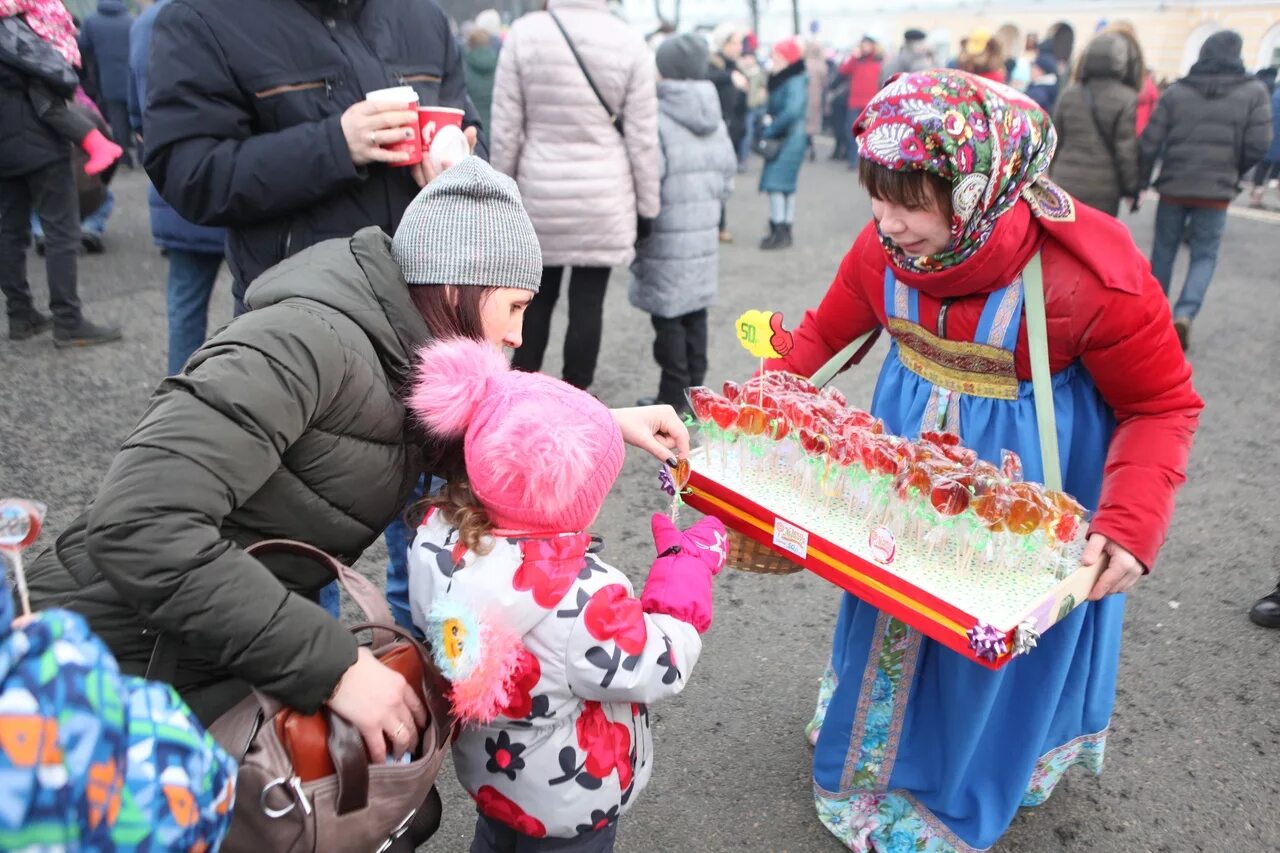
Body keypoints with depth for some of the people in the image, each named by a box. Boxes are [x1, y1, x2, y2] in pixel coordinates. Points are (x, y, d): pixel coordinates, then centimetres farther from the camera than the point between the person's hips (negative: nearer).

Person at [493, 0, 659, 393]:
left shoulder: (524, 32, -6)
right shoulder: (628, 41, -6)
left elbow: (505, 128, -3)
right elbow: (642, 137, -3)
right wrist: (647, 205, 6)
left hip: (540, 193, 1)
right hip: (604, 196, -1)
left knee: (538, 295, 16)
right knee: (588, 301, 6)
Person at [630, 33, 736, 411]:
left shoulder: (656, 118, -14)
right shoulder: (715, 119, 9)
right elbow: (728, 176, 15)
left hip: (666, 240, -7)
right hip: (704, 236, 7)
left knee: (668, 318, 0)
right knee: (695, 313, 14)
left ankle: (674, 399, 6)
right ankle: (695, 392, 21)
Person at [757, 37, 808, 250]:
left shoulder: (795, 82, -15)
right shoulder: (781, 80, 14)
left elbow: (792, 110, -27)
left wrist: (770, 130, -20)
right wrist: (768, 119, 0)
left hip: (789, 139, -10)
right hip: (780, 139, 10)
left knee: (776, 184, -12)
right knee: (786, 186, 12)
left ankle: (780, 232, -10)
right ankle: (784, 230, 19)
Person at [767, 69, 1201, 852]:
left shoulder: (1093, 277, -29)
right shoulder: (884, 246, -16)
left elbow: (1163, 406, -18)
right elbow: (826, 331, 1)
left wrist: (1131, 526, -30)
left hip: (1032, 467, -4)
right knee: (891, 615, 20)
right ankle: (873, 747, 50)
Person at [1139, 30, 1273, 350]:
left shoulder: (1176, 92, -1)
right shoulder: (1254, 92, -3)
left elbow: (1150, 143, -4)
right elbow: (1258, 146, -6)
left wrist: (1139, 183, 5)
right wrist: (1233, 173, 12)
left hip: (1173, 188, 1)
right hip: (1216, 192, -1)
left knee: (1164, 249, 15)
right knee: (1204, 256, 9)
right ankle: (1184, 313, -11)